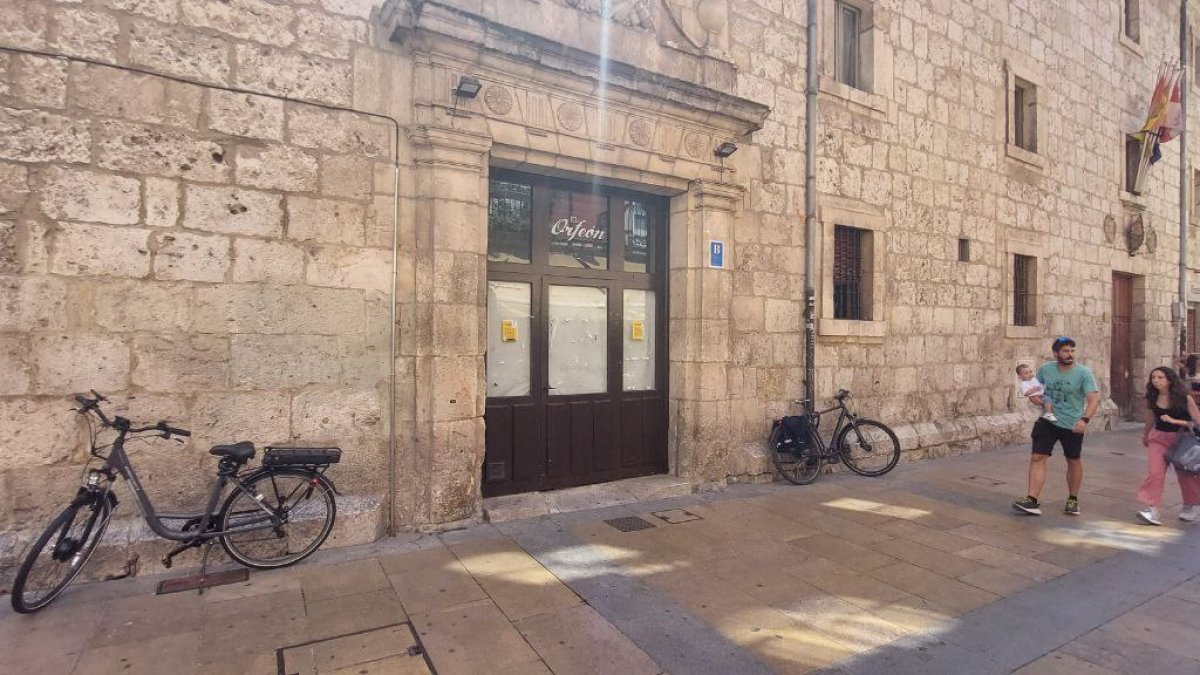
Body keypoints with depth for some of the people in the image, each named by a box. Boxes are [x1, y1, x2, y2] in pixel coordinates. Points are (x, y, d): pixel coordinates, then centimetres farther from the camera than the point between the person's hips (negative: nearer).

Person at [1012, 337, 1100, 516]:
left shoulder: (1083, 373, -11)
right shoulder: (1045, 369, 0)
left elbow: (1094, 398, -19)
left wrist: (1084, 419, -33)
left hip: (1072, 425, -2)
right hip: (1047, 421, 2)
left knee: (1074, 461, 14)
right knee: (1037, 457, -8)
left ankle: (1073, 500, 33)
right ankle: (1032, 500, -9)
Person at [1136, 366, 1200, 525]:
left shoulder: (1184, 398, -14)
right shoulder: (1151, 398, -5)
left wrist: (1174, 421, -27)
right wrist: (1145, 435, 23)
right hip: (1159, 438, 2)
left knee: (1185, 474, 14)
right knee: (1155, 473, -10)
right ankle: (1152, 510, -14)